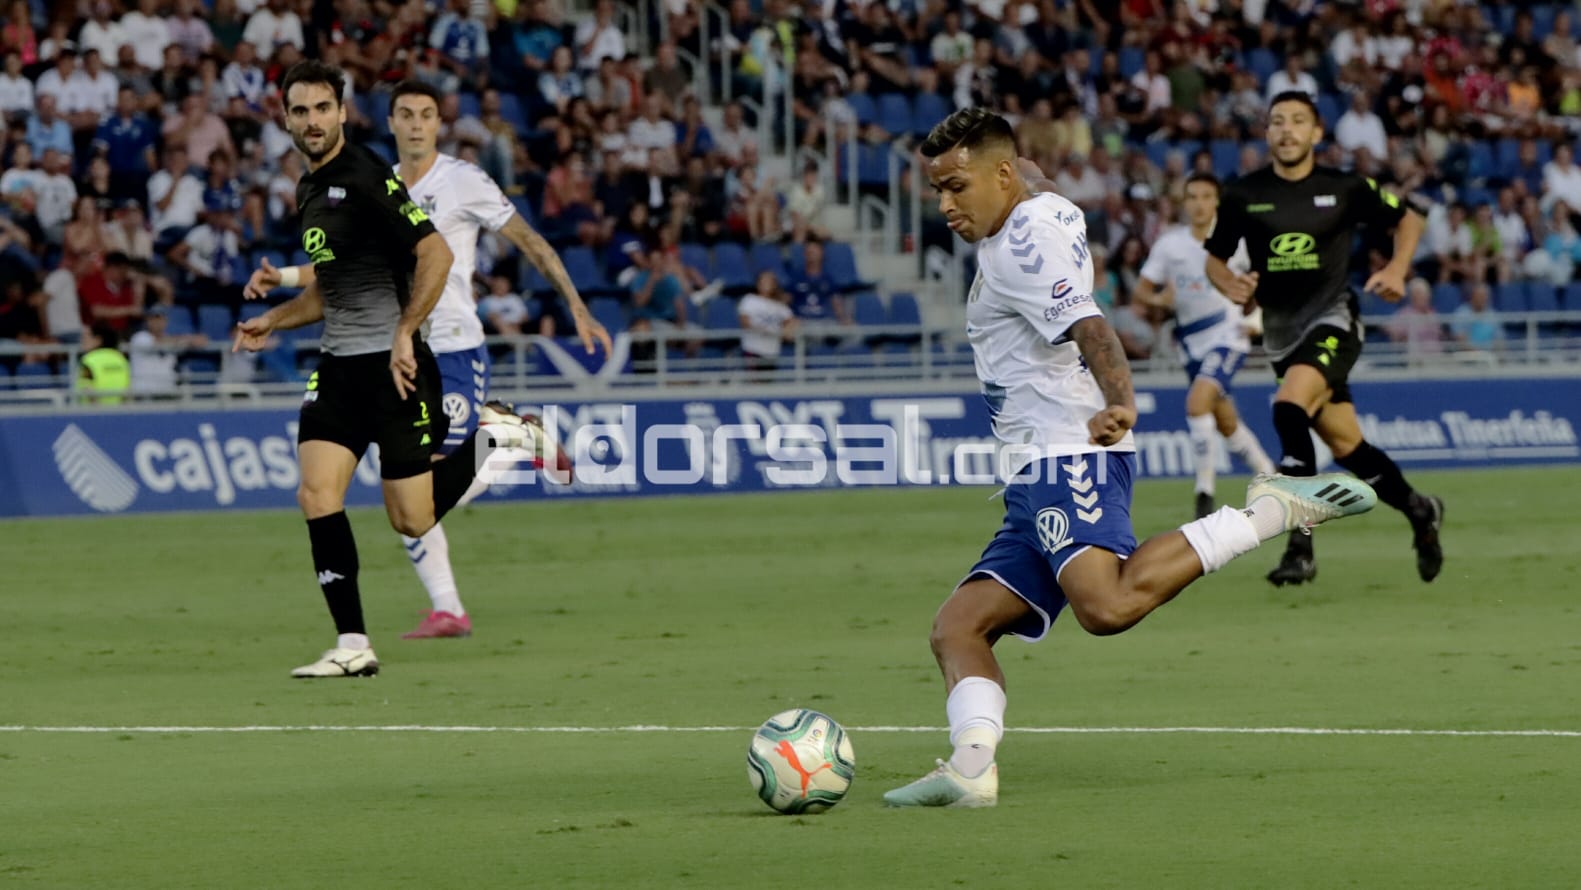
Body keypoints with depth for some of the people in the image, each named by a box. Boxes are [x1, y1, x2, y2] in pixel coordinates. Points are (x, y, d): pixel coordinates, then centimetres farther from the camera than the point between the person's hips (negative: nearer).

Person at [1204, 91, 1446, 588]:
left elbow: (1408, 221, 11)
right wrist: (1230, 285, -11)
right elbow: (1214, 260, 12)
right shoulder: (1243, 196, 1)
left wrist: (1396, 269, -6)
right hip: (1281, 333, 4)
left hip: (1332, 321, -4)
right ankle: (1420, 511, 36)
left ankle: (1300, 549, -29)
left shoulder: (1346, 189, -3)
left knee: (1289, 408, -30)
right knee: (1345, 445, 9)